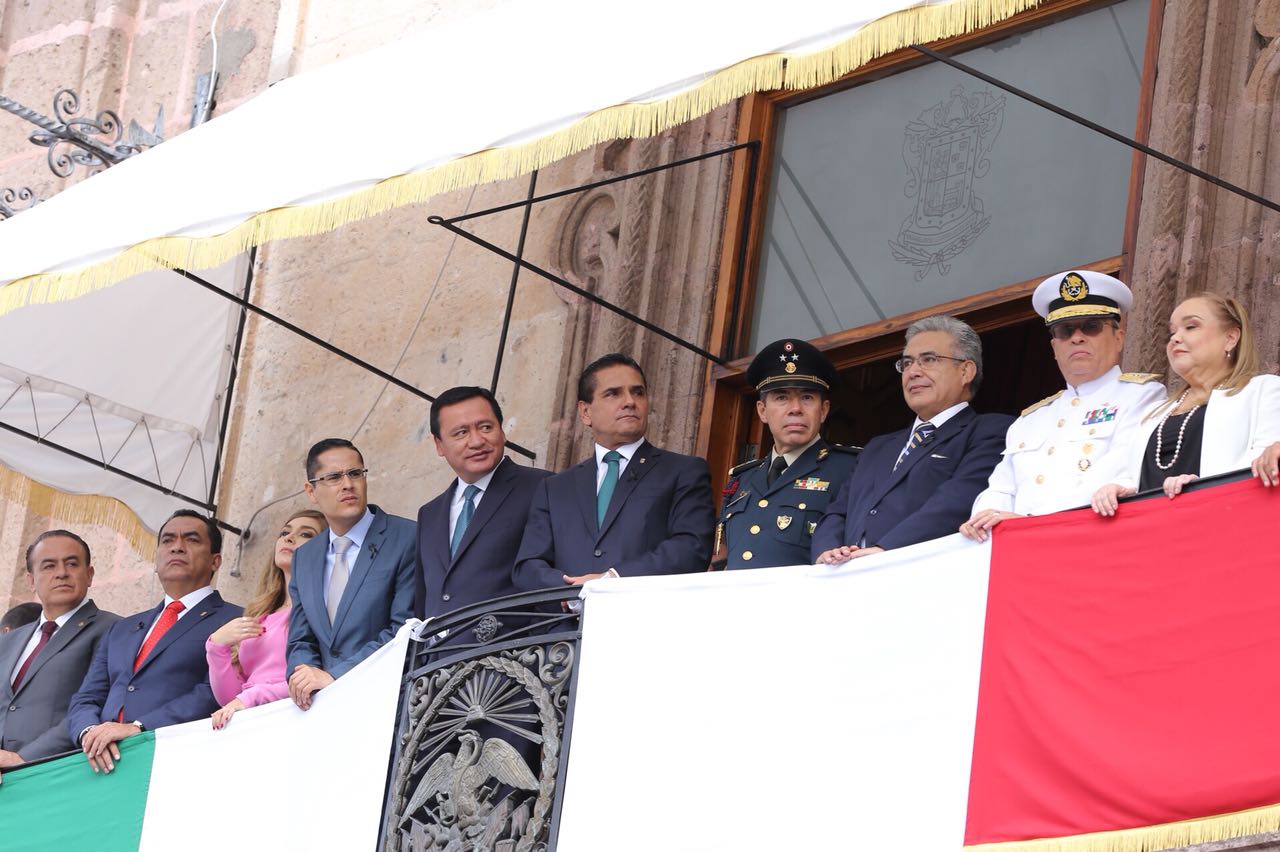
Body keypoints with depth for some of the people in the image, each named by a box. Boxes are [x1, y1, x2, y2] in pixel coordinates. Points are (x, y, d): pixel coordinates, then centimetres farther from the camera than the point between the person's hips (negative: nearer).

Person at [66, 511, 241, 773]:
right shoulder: (122, 630, 29)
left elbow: (215, 693, -7)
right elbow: (86, 700, 20)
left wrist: (137, 728, -15)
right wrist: (90, 732, -4)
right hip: (108, 764, 5)